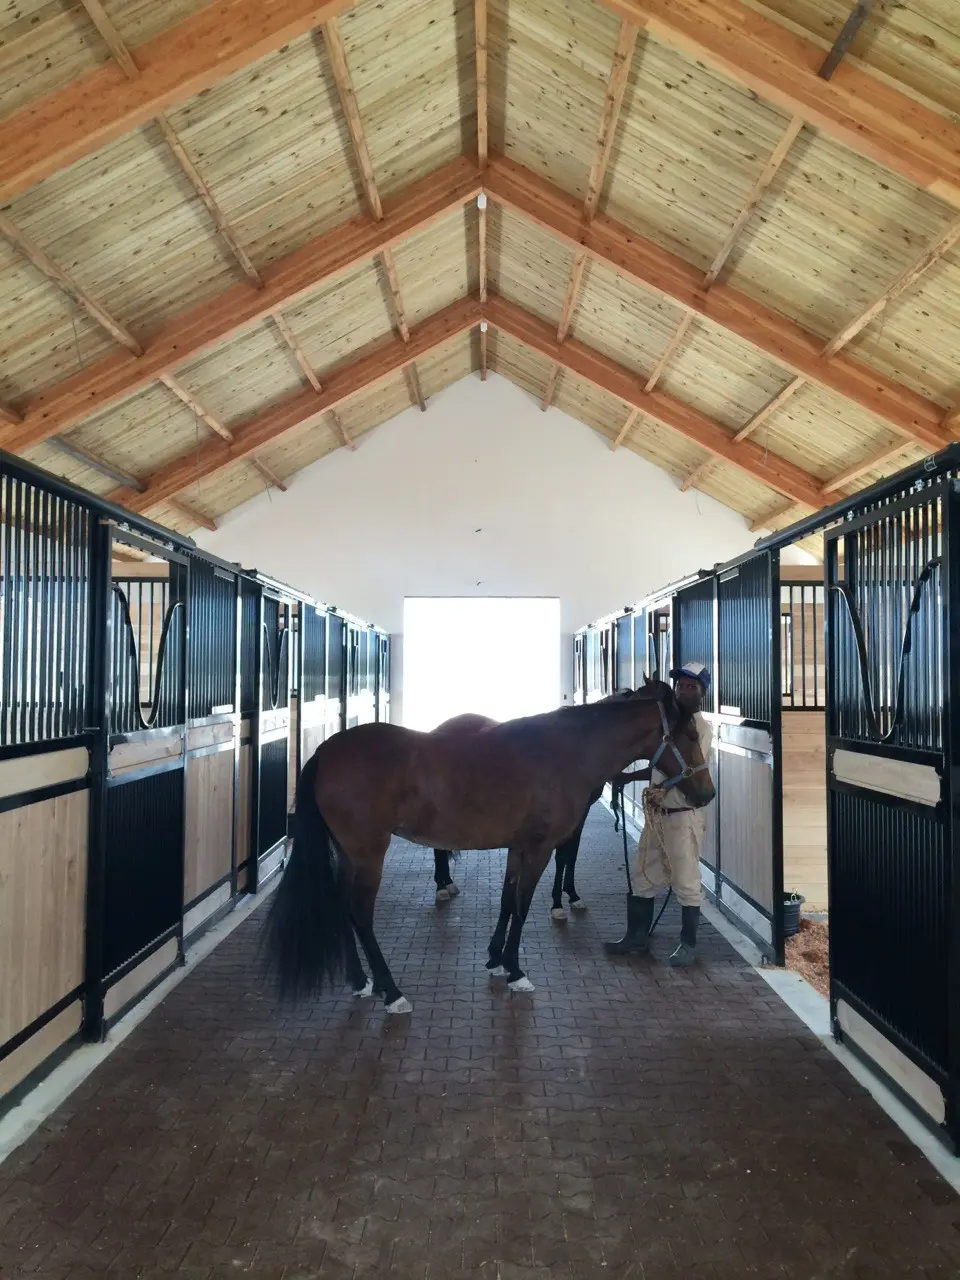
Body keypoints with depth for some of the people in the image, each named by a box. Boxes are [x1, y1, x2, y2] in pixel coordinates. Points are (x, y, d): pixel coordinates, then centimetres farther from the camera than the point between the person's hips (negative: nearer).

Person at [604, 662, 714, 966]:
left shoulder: (702, 728, -13)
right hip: (657, 813, 8)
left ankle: (688, 945, 21)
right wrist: (629, 776, 10)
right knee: (642, 879, 15)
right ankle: (636, 938, 28)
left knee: (686, 883, 5)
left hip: (684, 816, -8)